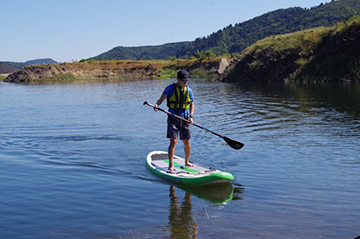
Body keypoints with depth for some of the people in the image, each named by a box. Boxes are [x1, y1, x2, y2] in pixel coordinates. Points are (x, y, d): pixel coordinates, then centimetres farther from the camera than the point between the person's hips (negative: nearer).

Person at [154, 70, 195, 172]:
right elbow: (162, 98, -9)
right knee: (173, 141, -14)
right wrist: (157, 105, -30)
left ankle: (186, 162, 30)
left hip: (184, 119, 4)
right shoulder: (170, 88, -4)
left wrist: (191, 116, -3)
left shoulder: (189, 90, 7)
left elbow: (192, 105, 12)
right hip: (173, 119, -4)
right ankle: (171, 165, -9)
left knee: (187, 142, 9)